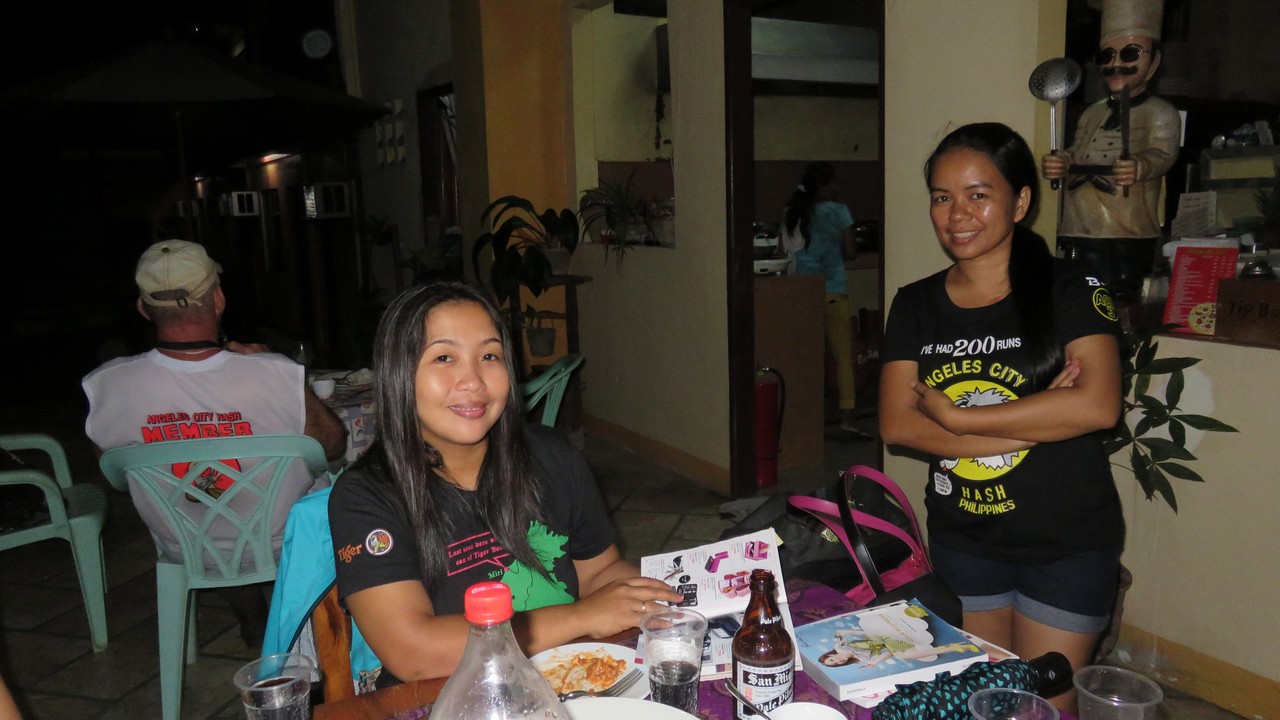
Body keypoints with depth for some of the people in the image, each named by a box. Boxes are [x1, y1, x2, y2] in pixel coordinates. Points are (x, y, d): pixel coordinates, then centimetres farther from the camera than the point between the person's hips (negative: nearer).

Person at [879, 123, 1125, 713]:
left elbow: (1097, 406, -24)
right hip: (961, 541, 3)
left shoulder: (1071, 290, -9)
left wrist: (953, 416, -19)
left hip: (1067, 546, -3)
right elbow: (897, 425, -11)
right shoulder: (915, 305, 0)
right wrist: (1037, 421, -19)